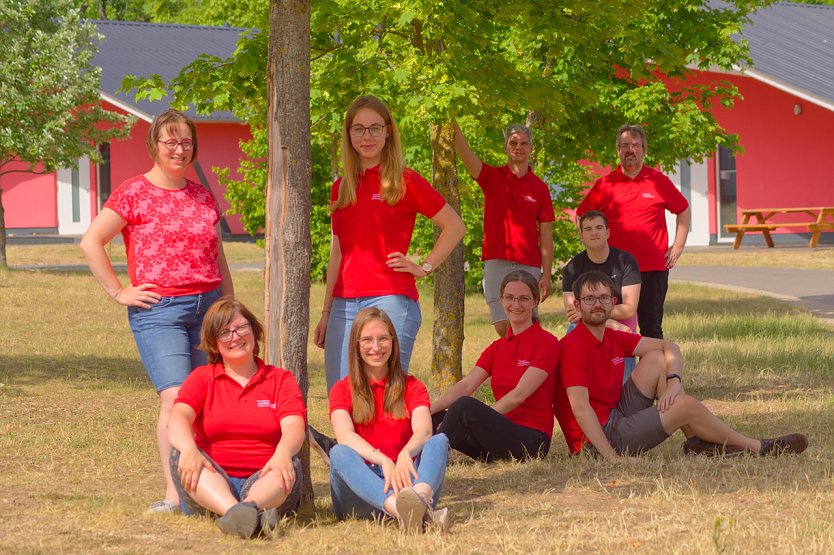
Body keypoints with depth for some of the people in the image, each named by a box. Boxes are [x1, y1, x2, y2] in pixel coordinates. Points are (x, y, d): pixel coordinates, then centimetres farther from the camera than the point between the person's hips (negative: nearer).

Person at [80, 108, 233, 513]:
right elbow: (91, 243, -5)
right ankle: (174, 493, -18)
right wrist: (119, 293, -6)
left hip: (207, 307, 5)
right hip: (159, 309, -5)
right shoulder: (134, 193, -1)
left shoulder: (203, 197, 16)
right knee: (175, 397, -16)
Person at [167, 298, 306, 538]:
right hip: (212, 483, 0)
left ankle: (250, 508, -62)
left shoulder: (280, 380, 15)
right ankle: (235, 513, -58)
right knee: (180, 455, -29)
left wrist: (283, 453, -30)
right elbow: (178, 417, -5)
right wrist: (189, 449, -30)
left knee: (291, 463, -30)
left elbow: (294, 426, -4)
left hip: (263, 482, 0)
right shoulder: (202, 378, 15)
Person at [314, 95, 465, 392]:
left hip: (391, 300, -5)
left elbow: (455, 226, 5)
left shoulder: (404, 181, 0)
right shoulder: (341, 188, 16)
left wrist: (424, 267, -2)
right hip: (344, 306, 5)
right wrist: (325, 313, 17)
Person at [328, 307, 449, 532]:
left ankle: (421, 498, -61)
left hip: (406, 479, 1)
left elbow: (424, 431, -8)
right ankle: (401, 510, -62)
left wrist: (406, 454, -33)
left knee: (439, 441, -24)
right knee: (339, 454, -32)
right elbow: (344, 436, -11)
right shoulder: (342, 390, 11)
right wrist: (383, 461, -31)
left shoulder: (411, 387, 15)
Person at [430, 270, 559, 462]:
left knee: (465, 405, -30)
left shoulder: (547, 343, -4)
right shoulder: (497, 347, 17)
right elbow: (466, 385, 3)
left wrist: (481, 418, -21)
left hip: (531, 439, -7)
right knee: (434, 418, -13)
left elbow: (519, 395, -14)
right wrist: (427, 411, -13)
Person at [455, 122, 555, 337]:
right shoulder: (492, 177, 6)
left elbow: (546, 235, 5)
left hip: (529, 267, 1)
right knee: (503, 326, -7)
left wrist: (546, 275, -2)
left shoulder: (540, 188, 7)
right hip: (497, 264, 0)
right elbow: (464, 153, -10)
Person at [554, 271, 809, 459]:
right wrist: (611, 457, -31)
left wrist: (674, 382, -9)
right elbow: (580, 408, -26)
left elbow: (669, 347, 13)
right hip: (598, 440, -9)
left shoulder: (613, 338, 8)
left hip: (615, 416, 9)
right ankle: (756, 448, 8)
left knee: (656, 359, 6)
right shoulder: (573, 346, -18)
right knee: (685, 405, -11)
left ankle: (696, 441, -2)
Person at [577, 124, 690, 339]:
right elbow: (582, 217, 17)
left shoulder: (659, 182, 5)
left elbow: (683, 211, 16)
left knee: (651, 329, 3)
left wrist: (677, 246, 9)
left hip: (653, 268, 0)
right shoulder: (604, 185, 6)